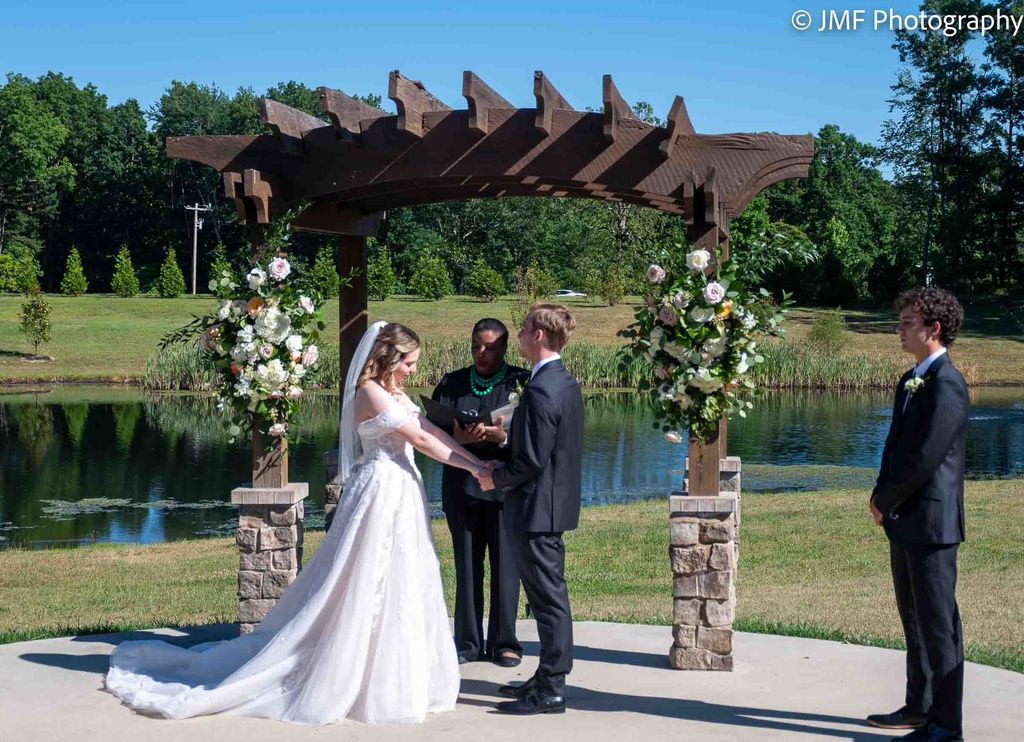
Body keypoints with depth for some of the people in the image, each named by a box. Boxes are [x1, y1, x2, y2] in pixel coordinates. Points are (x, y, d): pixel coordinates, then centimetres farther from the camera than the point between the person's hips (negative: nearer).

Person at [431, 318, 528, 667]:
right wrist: (458, 437, -18)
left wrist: (502, 435, -26)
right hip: (462, 485, 3)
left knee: (505, 565, 1)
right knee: (466, 566, 8)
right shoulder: (451, 384, 8)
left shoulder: (521, 381, -1)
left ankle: (504, 642, 12)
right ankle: (468, 642, 17)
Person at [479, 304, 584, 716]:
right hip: (556, 503, 10)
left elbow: (532, 460, -22)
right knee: (548, 594, 17)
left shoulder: (540, 390, -21)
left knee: (549, 597, -3)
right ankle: (548, 677, 27)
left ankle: (550, 692, 5)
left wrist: (497, 479, -6)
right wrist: (503, 468, 16)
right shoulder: (567, 382, 10)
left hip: (538, 508, -10)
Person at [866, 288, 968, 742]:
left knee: (938, 622, -2)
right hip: (905, 521, 10)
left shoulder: (946, 384, -15)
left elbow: (927, 455, -20)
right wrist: (881, 495, 5)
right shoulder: (911, 380, 15)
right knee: (914, 618, 17)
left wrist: (886, 500, -10)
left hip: (931, 521, -10)